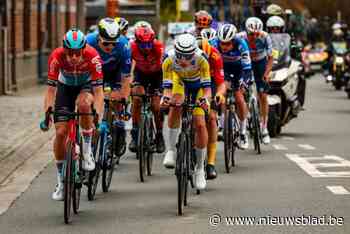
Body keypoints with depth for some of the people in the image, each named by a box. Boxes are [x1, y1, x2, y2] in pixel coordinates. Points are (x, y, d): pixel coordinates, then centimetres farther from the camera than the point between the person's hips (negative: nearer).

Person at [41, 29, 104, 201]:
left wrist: (98, 116, -43)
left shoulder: (92, 56, -34)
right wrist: (46, 115, -37)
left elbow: (98, 89, -34)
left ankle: (87, 151, -16)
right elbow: (51, 89, -28)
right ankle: (61, 182, 7)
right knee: (60, 133, -8)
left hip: (86, 85, -1)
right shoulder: (56, 57, -31)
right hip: (65, 87, 1)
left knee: (83, 104, -37)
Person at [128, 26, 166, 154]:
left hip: (156, 73, -1)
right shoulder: (132, 47, -30)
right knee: (137, 98, -24)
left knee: (156, 106, -9)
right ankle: (135, 134, -15)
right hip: (141, 72, 1)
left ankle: (159, 135, 15)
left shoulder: (158, 47, -34)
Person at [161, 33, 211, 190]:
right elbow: (167, 86, -32)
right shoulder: (169, 60, -33)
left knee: (200, 125, -12)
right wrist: (166, 97, -54)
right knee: (176, 105, -33)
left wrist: (205, 98, -57)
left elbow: (207, 86, -37)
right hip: (179, 80, 1)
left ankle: (200, 168, 4)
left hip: (198, 85, -1)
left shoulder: (201, 59, -37)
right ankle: (171, 149, -21)